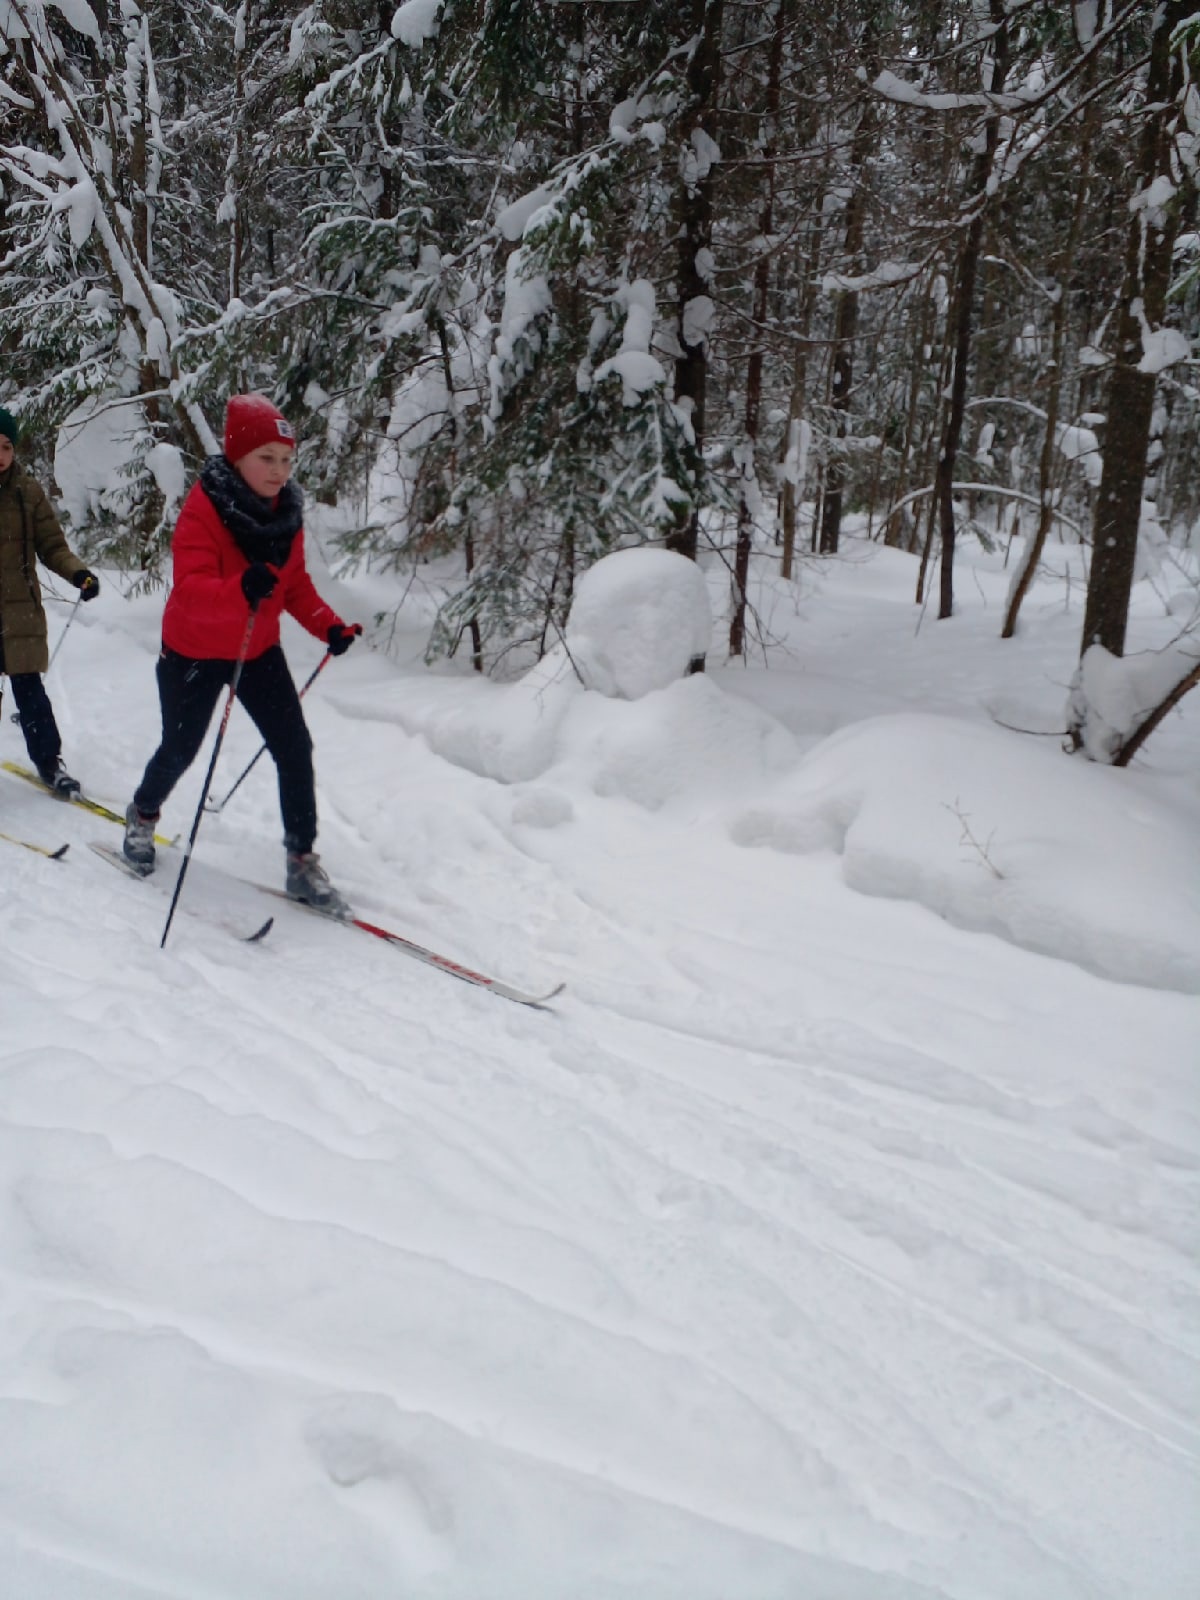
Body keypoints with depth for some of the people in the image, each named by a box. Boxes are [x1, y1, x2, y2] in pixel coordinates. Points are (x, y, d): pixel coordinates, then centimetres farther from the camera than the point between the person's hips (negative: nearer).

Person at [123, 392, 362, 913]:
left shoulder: (286, 510, -6)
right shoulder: (204, 509, -24)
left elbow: (295, 584, 3)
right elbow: (190, 590, -35)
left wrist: (329, 626, -13)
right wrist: (241, 589, -54)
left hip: (259, 650, 4)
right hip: (194, 651, -4)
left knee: (295, 748, -6)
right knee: (181, 749, 13)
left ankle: (302, 861, 4)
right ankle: (142, 815, 46)